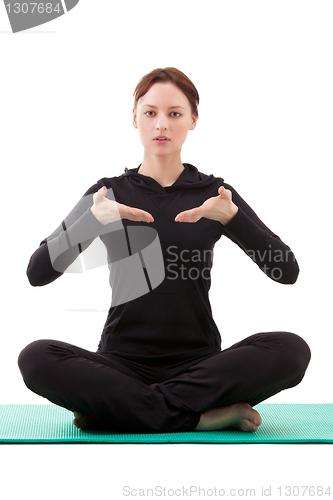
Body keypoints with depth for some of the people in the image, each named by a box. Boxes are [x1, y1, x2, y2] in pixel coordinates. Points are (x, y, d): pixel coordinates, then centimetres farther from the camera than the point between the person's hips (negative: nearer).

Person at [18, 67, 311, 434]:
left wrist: (231, 216, -21)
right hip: (121, 361, 0)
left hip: (198, 363, 1)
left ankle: (114, 409, -21)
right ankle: (202, 416, -22)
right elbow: (37, 272, -4)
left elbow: (287, 271, -5)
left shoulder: (214, 194, 6)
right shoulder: (108, 193, 6)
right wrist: (93, 220, -20)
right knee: (36, 358, -28)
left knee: (290, 350, -26)